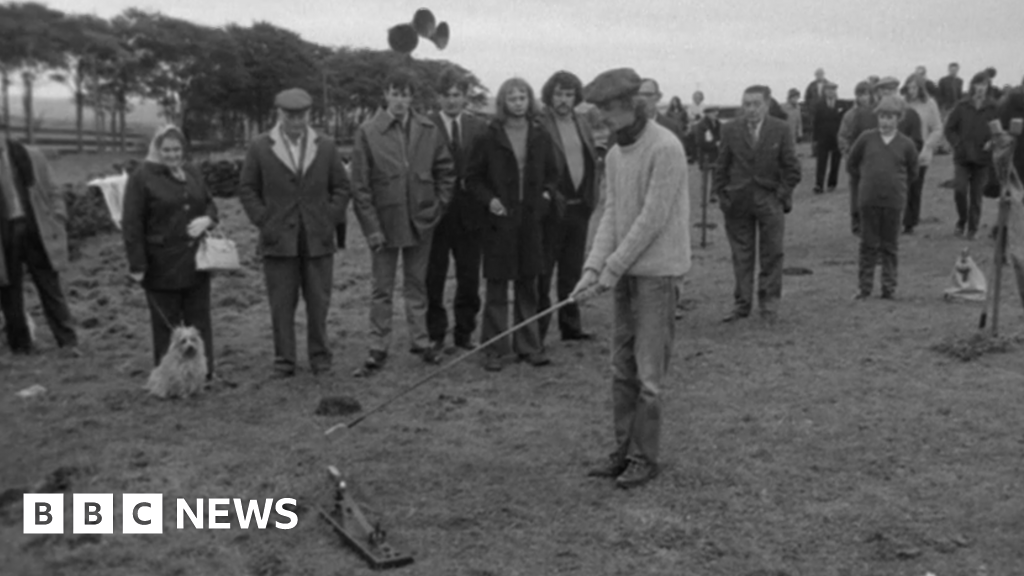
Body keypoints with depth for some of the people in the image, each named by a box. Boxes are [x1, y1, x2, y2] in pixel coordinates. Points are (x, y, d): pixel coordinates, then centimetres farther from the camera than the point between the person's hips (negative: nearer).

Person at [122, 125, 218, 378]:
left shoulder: (192, 173, 10)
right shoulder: (142, 177, -6)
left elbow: (210, 203, 20)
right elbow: (132, 224, -9)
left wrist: (206, 219, -5)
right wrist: (138, 264, -13)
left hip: (195, 262, 5)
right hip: (162, 265, -5)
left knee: (199, 318, 10)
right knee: (166, 322, 3)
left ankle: (204, 371, 20)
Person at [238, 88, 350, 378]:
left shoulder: (326, 147, 8)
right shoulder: (260, 147, 3)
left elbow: (341, 187, 10)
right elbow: (247, 189, 6)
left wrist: (330, 220, 0)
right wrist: (264, 222, -4)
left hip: (318, 239, 1)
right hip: (279, 239, -1)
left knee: (319, 302, 4)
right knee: (282, 305, 2)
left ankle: (320, 356, 17)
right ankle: (284, 360, 11)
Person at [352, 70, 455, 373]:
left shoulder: (429, 130, 1)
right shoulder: (367, 132, -5)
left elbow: (446, 170, 11)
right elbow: (360, 185, -6)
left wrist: (439, 205, 2)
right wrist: (371, 226, -10)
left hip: (421, 221, 2)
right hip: (384, 222, -2)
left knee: (417, 285, 14)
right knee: (382, 289, 6)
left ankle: (420, 341, 24)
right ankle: (378, 349, 14)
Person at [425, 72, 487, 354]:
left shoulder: (479, 127, 7)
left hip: (469, 212, 3)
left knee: (469, 277, 8)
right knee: (433, 276, 4)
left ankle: (464, 332, 21)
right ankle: (435, 334, 16)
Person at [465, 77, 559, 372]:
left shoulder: (540, 137, 7)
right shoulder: (489, 138, -2)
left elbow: (552, 173, 16)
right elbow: (473, 178, 3)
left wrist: (548, 194, -2)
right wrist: (489, 199, -12)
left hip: (531, 220, 3)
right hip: (499, 220, -3)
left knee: (528, 286, 10)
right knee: (497, 287, 1)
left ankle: (528, 345, 20)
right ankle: (495, 349, 9)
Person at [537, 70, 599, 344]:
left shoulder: (583, 126, 13)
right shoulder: (539, 125, -9)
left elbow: (592, 164, 16)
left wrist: (590, 199, 9)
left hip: (579, 207, 7)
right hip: (551, 208, -6)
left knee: (572, 272, 14)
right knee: (542, 273, 0)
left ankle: (571, 326, 25)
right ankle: (537, 330, 8)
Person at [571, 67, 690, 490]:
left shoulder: (665, 148, -15)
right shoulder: (615, 154, 10)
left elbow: (652, 220, -18)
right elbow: (611, 214, 7)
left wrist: (611, 269, -15)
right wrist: (593, 267, -5)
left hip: (658, 271, -7)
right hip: (625, 271, 8)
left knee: (648, 371, -2)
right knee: (622, 367, 11)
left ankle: (645, 457, 9)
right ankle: (624, 450, 21)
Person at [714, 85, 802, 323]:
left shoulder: (780, 130, 1)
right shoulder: (730, 130, 4)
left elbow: (791, 167, 3)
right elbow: (721, 167, 8)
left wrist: (783, 194, -5)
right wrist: (722, 195, 1)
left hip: (770, 200, -1)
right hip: (737, 202, 1)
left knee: (771, 254, 3)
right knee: (741, 256, 5)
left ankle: (769, 303, 13)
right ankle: (741, 303, 12)